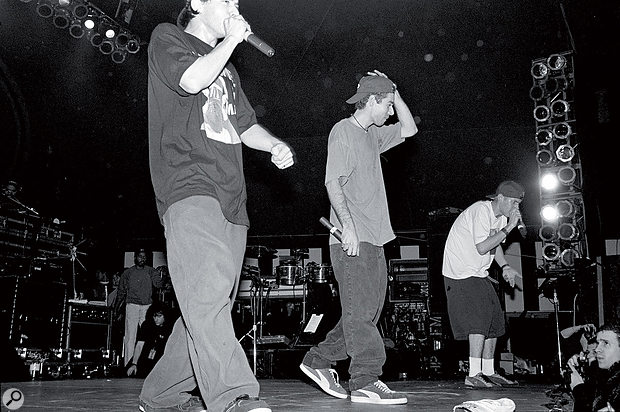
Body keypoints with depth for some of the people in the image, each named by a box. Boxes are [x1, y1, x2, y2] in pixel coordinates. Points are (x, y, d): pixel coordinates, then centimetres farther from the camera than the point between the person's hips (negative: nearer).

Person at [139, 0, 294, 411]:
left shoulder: (227, 69, 31)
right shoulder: (167, 38, 10)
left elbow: (245, 126, 31)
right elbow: (192, 80, -11)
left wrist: (277, 145, 10)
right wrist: (231, 40, 3)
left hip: (231, 200, 8)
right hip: (188, 190, -8)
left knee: (209, 305, 3)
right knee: (207, 293, -24)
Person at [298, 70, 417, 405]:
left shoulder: (373, 135, 20)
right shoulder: (343, 131, -5)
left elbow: (409, 129, 29)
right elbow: (333, 181, -13)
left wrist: (394, 91, 18)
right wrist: (348, 225, -22)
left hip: (373, 239, 9)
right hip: (352, 238, -9)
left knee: (368, 310, 10)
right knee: (360, 311, -8)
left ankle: (319, 360, 19)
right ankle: (365, 383, -5)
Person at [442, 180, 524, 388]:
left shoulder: (501, 216, 10)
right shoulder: (481, 211, -20)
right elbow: (481, 247, -28)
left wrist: (504, 266, 4)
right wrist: (509, 227, -23)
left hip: (479, 274, 10)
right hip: (461, 273, -10)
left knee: (495, 321, 9)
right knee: (479, 319, -18)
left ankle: (488, 372, 18)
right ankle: (473, 374, -17)